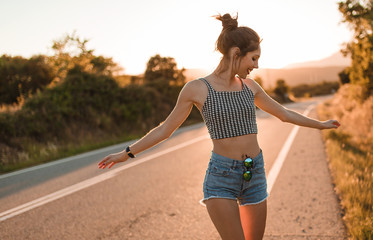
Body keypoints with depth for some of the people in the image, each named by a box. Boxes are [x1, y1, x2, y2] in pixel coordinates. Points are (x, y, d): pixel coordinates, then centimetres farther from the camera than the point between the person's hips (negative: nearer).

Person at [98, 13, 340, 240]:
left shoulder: (249, 86, 4)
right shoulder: (197, 88, -9)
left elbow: (284, 113, 18)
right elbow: (165, 129, 1)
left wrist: (320, 124, 28)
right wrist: (127, 153, 5)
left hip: (255, 175, 5)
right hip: (221, 177, -5)